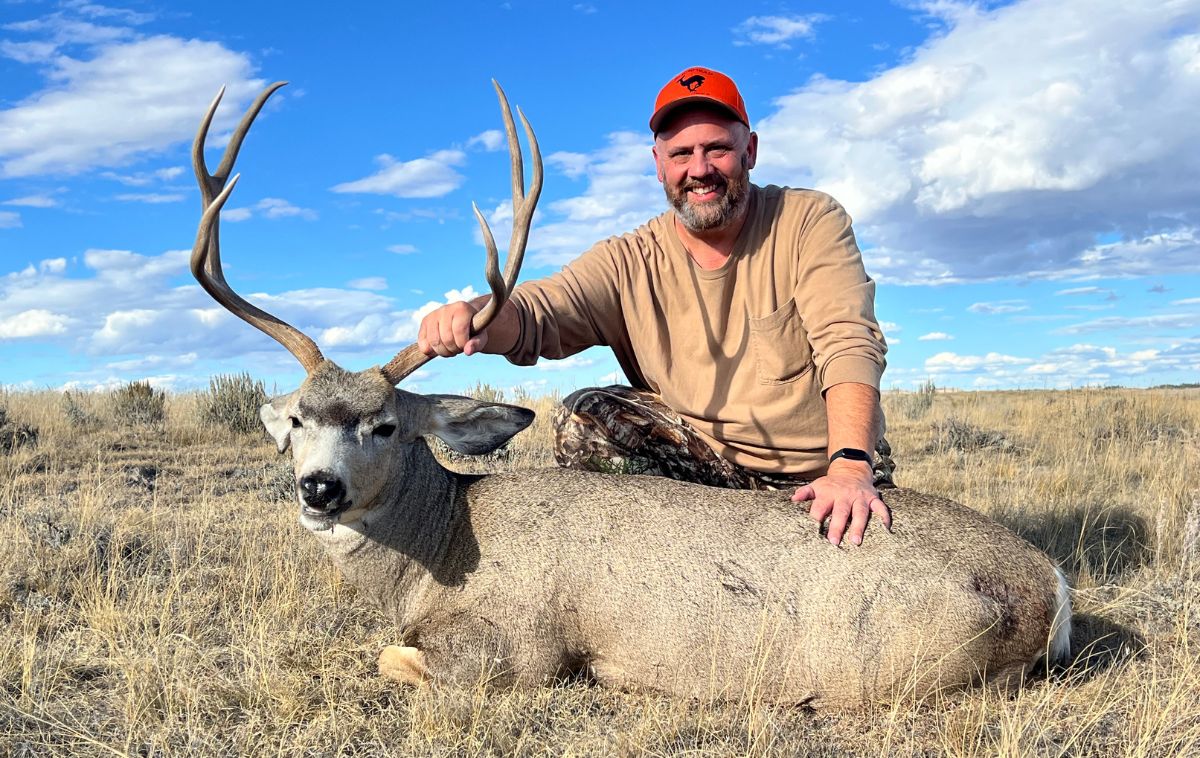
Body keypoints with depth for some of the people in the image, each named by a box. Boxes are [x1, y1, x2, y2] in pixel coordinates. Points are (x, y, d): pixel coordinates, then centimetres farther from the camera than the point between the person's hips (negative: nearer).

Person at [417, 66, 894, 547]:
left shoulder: (811, 221, -5)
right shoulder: (630, 263, -1)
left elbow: (849, 343, -17)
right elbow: (540, 313, -17)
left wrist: (851, 467, -34)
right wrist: (477, 316, -42)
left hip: (818, 473, -2)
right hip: (705, 461, 3)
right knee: (584, 422, -18)